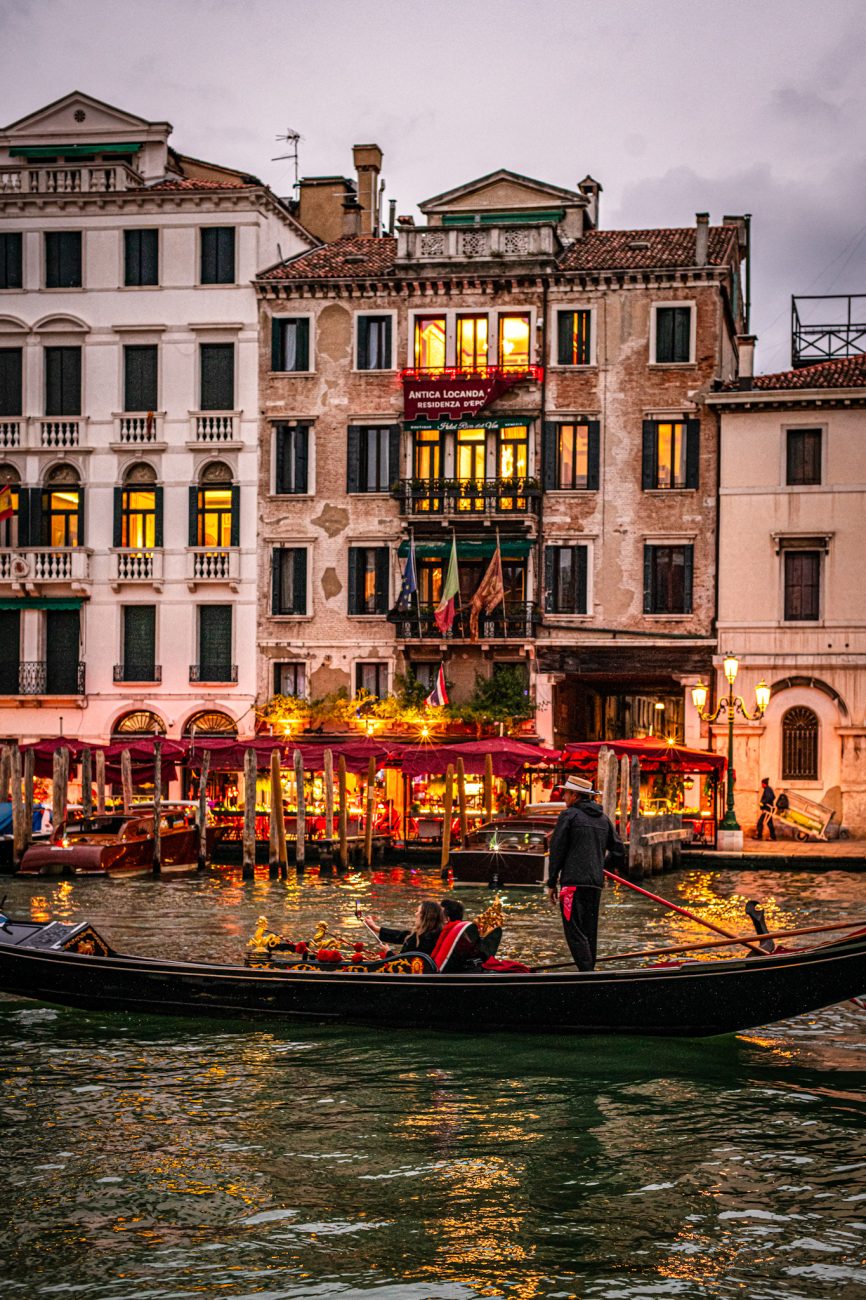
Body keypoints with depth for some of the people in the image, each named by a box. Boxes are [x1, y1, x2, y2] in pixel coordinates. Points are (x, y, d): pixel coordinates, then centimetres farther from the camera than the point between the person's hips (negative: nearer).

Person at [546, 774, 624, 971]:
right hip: (596, 884, 7)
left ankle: (586, 973, -20)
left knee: (575, 932, -9)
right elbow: (618, 850, 19)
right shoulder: (603, 819, 16)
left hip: (574, 883, -7)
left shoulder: (568, 815, -4)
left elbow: (557, 851, -6)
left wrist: (552, 883, 0)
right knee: (590, 932, 13)